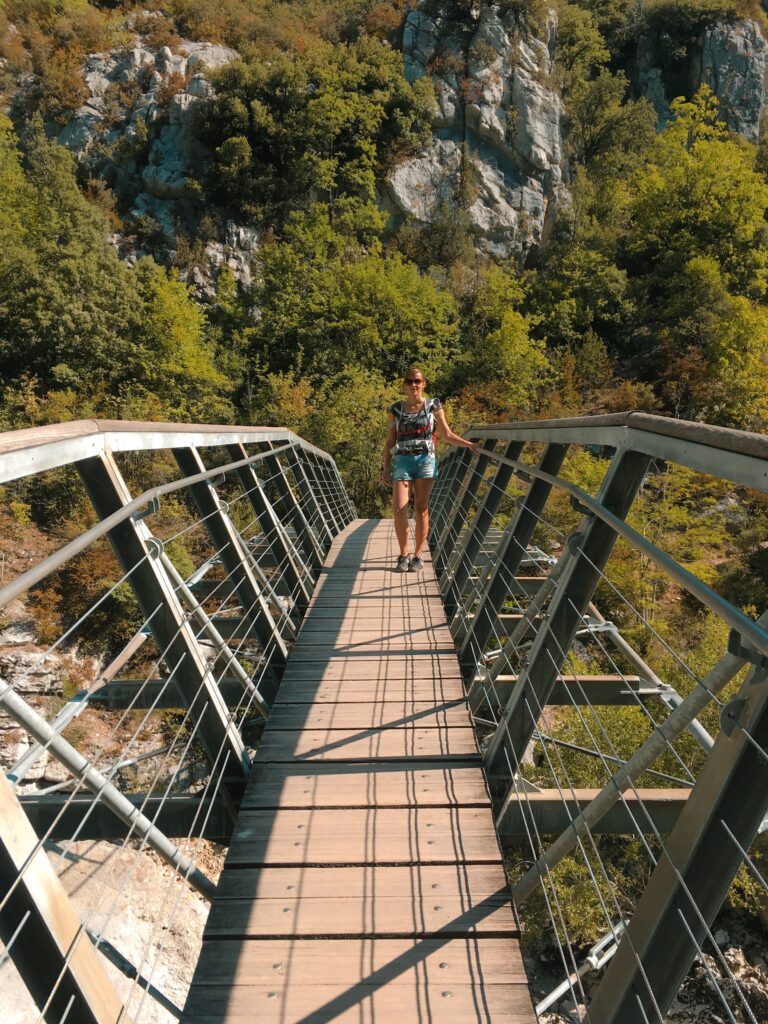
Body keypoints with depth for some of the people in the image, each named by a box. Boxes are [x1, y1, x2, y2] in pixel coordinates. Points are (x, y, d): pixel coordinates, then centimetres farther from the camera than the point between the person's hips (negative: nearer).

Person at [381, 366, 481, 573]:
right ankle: (403, 554, 6)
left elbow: (447, 435, 6)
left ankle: (418, 555, 8)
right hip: (402, 460, 1)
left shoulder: (432, 406, 7)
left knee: (421, 509, -1)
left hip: (425, 459, -1)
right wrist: (386, 467, 7)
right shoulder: (396, 409, 11)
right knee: (399, 509, -9)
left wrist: (469, 444, -6)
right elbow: (389, 441, 13)